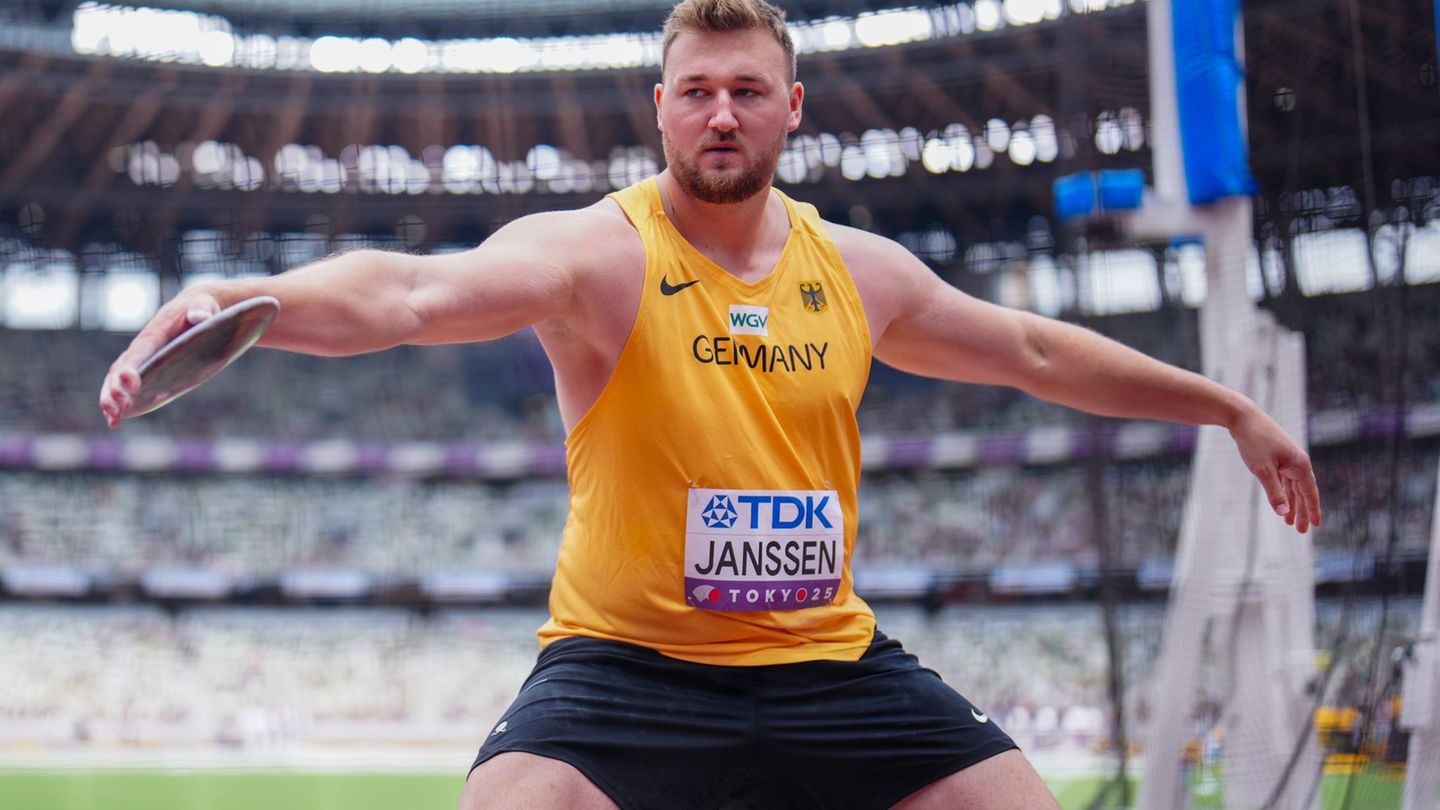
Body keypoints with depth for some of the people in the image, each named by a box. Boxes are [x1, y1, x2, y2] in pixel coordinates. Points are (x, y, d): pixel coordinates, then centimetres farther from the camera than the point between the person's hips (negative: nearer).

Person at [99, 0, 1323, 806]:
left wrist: (1230, 409, 27)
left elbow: (1033, 349, 21)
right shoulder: (598, 252, -11)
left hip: (830, 660, 5)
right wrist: (250, 298, -51)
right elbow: (412, 290, -31)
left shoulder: (858, 269, 5)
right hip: (627, 657, -5)